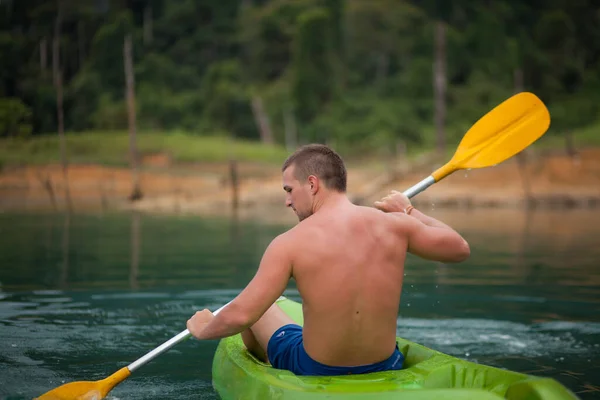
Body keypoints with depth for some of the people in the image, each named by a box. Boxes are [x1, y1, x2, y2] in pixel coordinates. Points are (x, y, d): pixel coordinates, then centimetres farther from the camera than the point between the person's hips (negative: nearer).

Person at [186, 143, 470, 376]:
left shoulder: (289, 244, -18)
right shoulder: (394, 225, -9)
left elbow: (241, 315, -19)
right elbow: (460, 249, 5)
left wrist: (203, 329, 3)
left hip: (316, 373, -3)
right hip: (384, 371, 3)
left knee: (256, 309, 24)